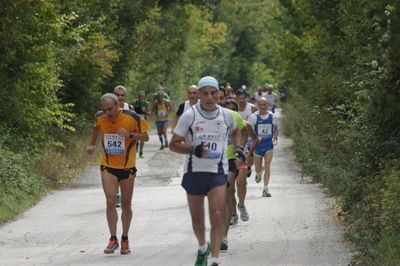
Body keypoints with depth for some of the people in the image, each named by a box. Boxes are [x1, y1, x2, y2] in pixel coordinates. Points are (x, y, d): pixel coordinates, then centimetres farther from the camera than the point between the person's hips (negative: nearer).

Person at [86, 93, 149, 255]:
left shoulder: (132, 118, -13)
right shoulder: (100, 117, -4)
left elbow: (145, 137, -5)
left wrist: (130, 134, -21)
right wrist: (92, 145, 16)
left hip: (127, 167, -1)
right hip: (108, 167, 1)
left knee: (126, 204, 8)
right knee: (110, 201, -13)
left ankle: (125, 239, 21)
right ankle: (113, 239, -8)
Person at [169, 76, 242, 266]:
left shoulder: (227, 115, 3)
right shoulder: (189, 116, -5)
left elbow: (235, 131, 27)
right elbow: (173, 144, -3)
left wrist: (237, 147, 9)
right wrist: (192, 149, -20)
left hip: (218, 173, 0)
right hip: (194, 172, 0)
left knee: (217, 216, -16)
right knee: (197, 219, 11)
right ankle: (203, 248, 39)